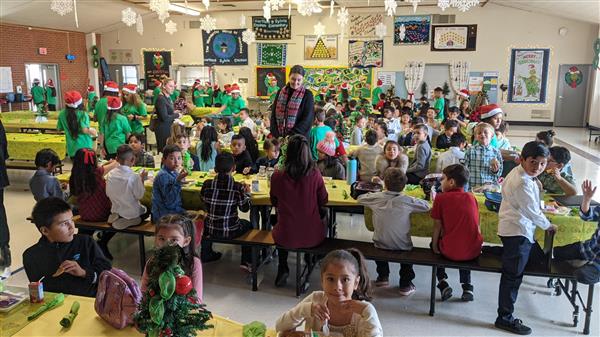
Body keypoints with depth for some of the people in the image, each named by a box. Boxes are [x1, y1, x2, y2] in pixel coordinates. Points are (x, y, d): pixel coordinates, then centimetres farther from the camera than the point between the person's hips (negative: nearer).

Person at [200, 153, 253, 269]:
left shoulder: (207, 184, -10)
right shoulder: (238, 187, -18)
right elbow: (245, 208, -6)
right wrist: (247, 194, 10)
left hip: (210, 229, 3)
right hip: (230, 231, -3)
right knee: (248, 224, 28)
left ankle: (206, 253, 50)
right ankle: (246, 261, 24)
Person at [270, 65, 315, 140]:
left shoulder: (307, 95, -1)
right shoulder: (280, 92, 10)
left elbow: (307, 120, -8)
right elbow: (273, 115, 9)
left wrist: (291, 136, -15)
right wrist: (276, 135, -4)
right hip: (279, 138, 3)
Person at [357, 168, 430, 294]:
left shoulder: (376, 198, -11)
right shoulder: (407, 201, -16)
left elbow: (360, 198, 7)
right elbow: (426, 206, -4)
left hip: (381, 246, 1)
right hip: (402, 247, -1)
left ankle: (383, 276, 39)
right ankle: (405, 284, 31)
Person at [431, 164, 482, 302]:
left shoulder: (441, 198, -5)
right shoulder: (471, 197, 6)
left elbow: (437, 226, -2)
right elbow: (477, 226, 10)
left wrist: (434, 246, 11)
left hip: (450, 251, -3)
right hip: (474, 251, 3)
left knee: (434, 242, 29)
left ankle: (443, 283, 20)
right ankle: (467, 286, 29)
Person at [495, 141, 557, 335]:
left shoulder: (518, 173, 8)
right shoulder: (523, 183, -23)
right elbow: (532, 211, -16)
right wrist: (548, 226, -1)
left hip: (513, 229, 11)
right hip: (518, 232, -11)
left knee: (512, 274, 19)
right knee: (513, 276, -2)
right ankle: (505, 318, 8)